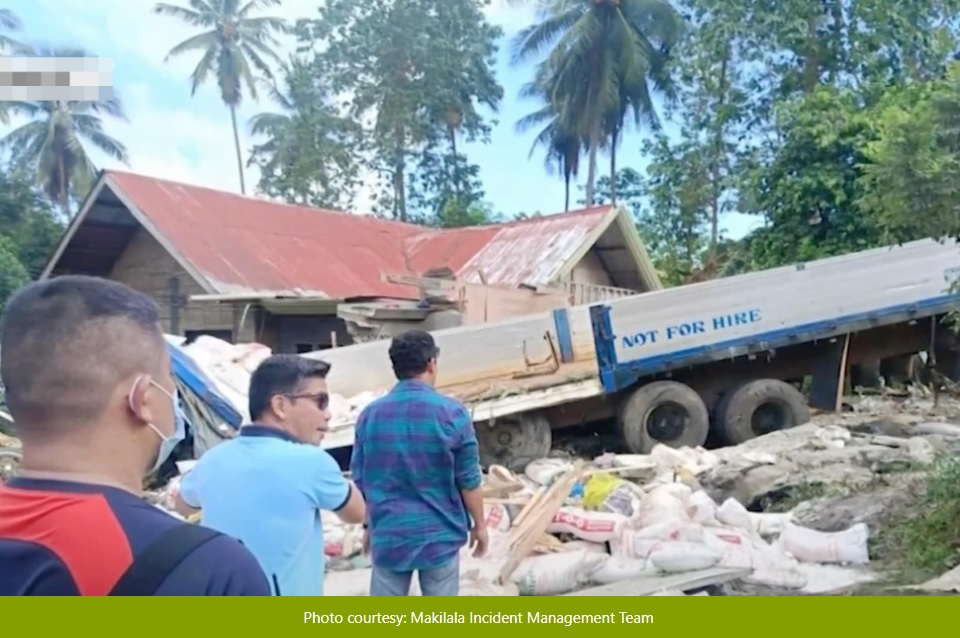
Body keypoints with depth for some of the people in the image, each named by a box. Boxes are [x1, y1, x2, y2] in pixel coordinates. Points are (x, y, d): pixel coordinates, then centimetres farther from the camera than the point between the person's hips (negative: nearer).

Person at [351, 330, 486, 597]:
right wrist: (479, 524, 7)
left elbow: (361, 481, 4)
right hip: (439, 534, -2)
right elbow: (469, 481, -7)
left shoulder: (370, 415, -4)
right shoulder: (452, 413, -13)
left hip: (389, 535, 2)